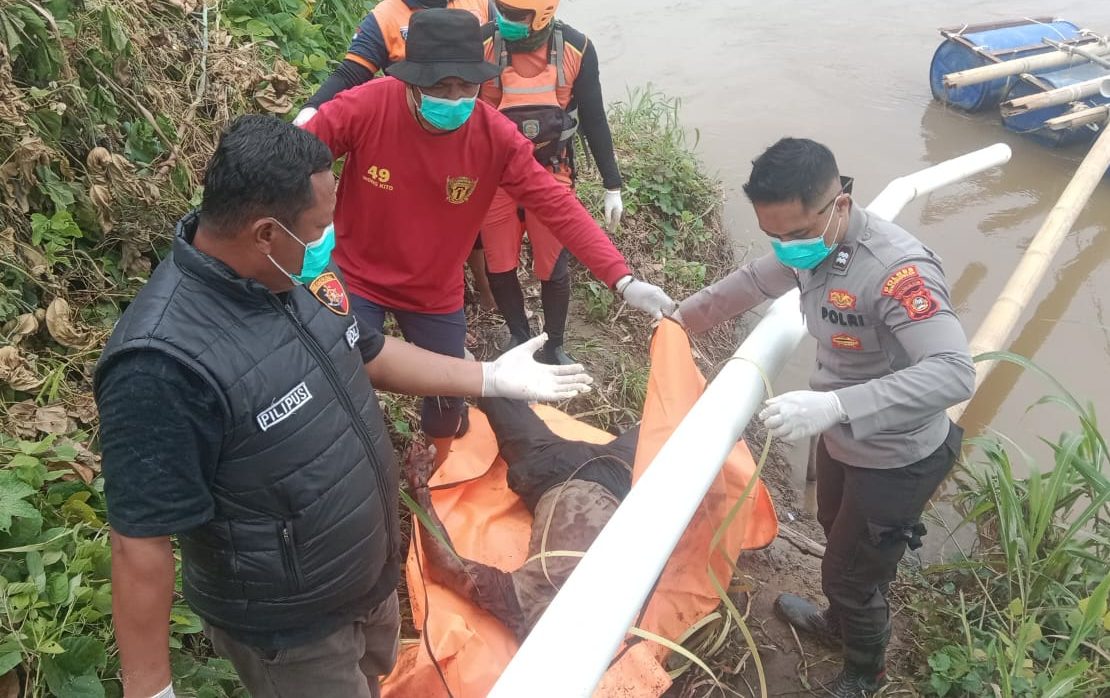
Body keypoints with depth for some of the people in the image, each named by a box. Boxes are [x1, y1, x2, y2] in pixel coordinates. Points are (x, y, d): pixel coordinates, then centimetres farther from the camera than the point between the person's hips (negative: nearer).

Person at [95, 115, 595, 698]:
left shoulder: (297, 276, -10)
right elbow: (142, 542, -29)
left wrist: (493, 378, 10)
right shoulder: (165, 362, -36)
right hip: (285, 629, -7)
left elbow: (366, 355, 7)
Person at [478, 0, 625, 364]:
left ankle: (554, 347, 27)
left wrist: (612, 185, 2)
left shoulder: (576, 49, -10)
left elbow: (594, 120, 0)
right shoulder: (483, 47, -13)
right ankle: (519, 337, 32)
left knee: (553, 269, 4)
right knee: (499, 267, 7)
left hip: (551, 173, 0)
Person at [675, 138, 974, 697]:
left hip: (895, 459, -8)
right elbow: (752, 281, 11)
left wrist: (834, 404, -55)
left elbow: (954, 373, -46)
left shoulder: (897, 269, -36)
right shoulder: (809, 244, -9)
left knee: (850, 572, 13)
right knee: (837, 536, 31)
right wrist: (682, 318, 18)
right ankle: (840, 623, 61)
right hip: (842, 439, 8)